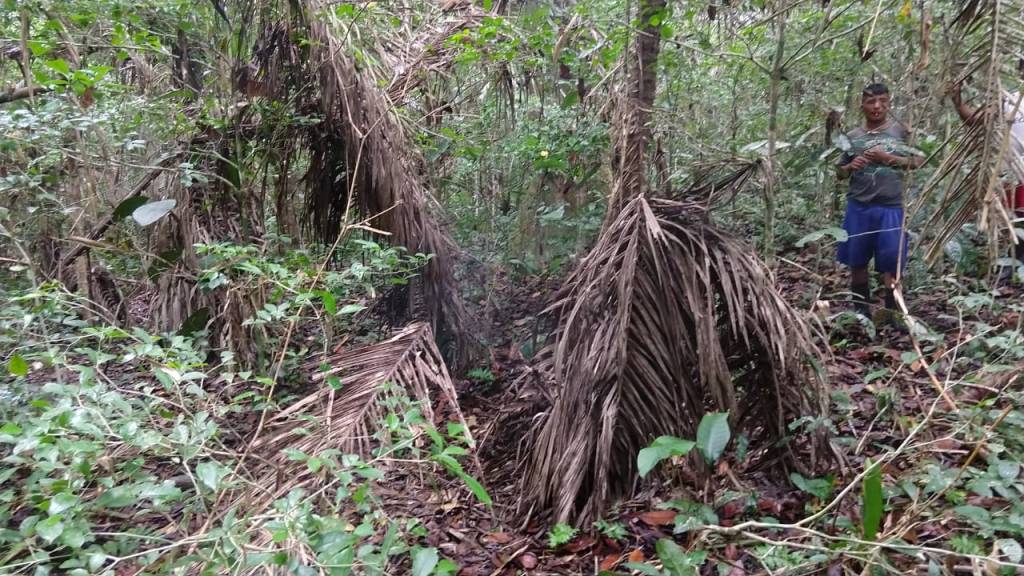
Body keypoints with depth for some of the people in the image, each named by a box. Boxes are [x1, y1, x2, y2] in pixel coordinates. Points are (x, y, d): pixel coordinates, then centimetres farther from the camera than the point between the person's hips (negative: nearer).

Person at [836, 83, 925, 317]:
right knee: (857, 262, 8)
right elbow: (839, 172, 12)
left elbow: (919, 161, 0)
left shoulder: (901, 131, 1)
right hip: (858, 207, 2)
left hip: (890, 207, -2)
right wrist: (851, 167, -10)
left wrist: (888, 157, -11)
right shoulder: (853, 136, 6)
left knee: (891, 265, -1)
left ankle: (893, 312, 12)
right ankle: (861, 309, 22)